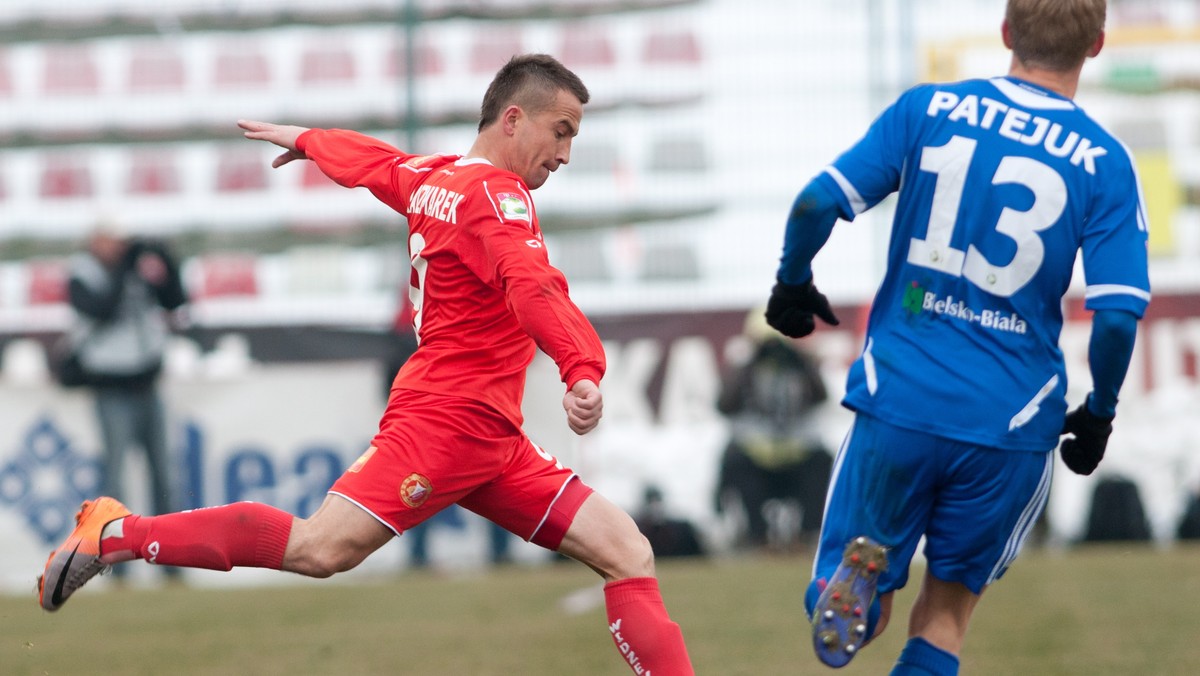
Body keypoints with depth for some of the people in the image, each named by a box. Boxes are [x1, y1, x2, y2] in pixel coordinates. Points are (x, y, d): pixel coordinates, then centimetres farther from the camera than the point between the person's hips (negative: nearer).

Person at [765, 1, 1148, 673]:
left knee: (851, 611, 12)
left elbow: (817, 203, -5)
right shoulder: (1104, 163, -3)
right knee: (946, 613, 16)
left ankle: (861, 569, -23)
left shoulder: (927, 110, 1)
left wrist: (792, 284, 15)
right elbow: (1118, 316, -9)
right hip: (1011, 425, 0)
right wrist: (1098, 415, 8)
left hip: (898, 398, 0)